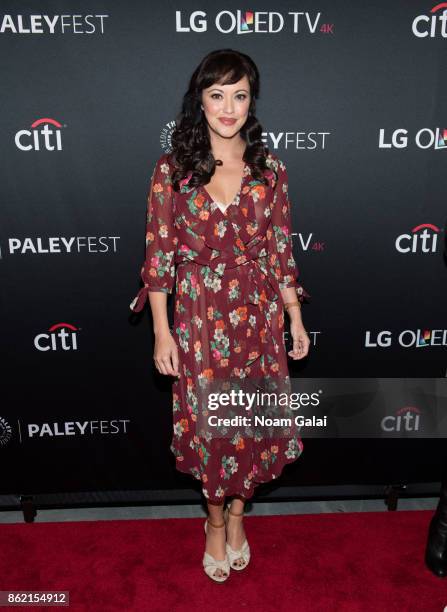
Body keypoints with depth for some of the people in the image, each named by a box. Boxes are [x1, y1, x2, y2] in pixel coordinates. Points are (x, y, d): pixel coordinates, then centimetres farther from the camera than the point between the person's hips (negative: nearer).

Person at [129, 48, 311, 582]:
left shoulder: (269, 167, 0)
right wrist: (162, 332, -7)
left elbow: (281, 247, 5)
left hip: (259, 313, 2)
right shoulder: (173, 168, -5)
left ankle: (237, 513, 39)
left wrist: (295, 318, 4)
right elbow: (159, 253, -5)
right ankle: (215, 519, 38)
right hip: (199, 316, -1)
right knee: (208, 423, 11)